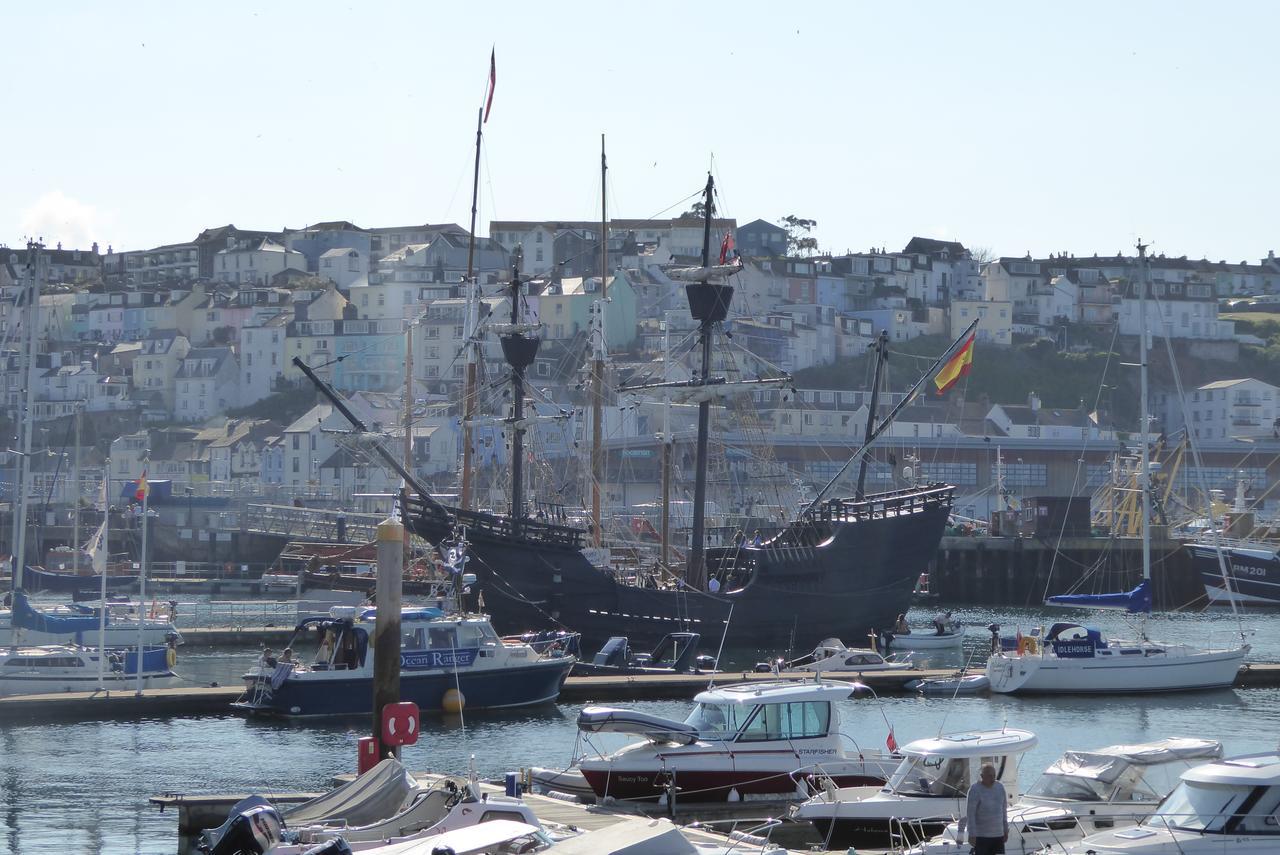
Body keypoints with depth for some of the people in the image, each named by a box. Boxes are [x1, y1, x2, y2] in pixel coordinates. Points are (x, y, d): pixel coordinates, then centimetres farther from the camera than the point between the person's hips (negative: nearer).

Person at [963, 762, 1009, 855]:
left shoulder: (1000, 787, 8)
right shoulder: (975, 790, -12)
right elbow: (970, 814, -12)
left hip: (998, 834, 6)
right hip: (981, 836, -6)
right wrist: (972, 835, -15)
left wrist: (1006, 830, 16)